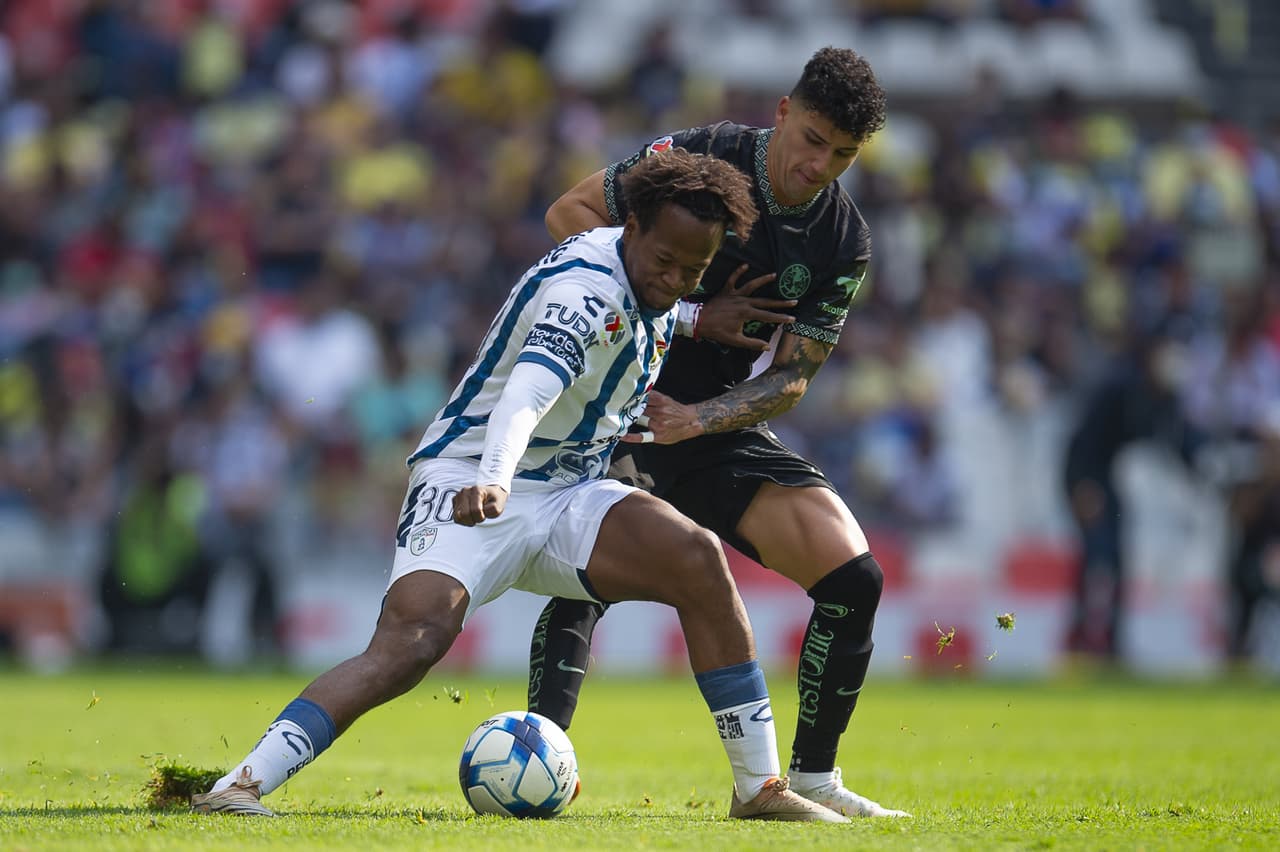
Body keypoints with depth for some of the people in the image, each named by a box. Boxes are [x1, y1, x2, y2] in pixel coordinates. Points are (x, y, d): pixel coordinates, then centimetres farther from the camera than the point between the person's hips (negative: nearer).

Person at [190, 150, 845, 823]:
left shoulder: (650, 287, 7)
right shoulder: (586, 286, -21)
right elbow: (529, 387, -40)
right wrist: (494, 480, -56)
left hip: (565, 495, 7)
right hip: (469, 484, -7)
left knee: (696, 558, -16)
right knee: (412, 637, -30)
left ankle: (759, 786, -10)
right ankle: (239, 786, -33)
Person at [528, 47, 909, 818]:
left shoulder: (844, 244, -3)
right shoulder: (699, 159, -14)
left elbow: (791, 378, -3)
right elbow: (570, 214, -11)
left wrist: (696, 419, -23)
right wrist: (688, 314, -16)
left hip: (724, 432, 4)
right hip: (620, 407, -4)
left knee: (855, 580, -6)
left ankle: (812, 776, 8)